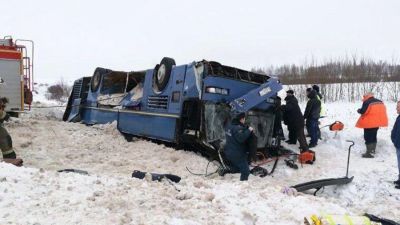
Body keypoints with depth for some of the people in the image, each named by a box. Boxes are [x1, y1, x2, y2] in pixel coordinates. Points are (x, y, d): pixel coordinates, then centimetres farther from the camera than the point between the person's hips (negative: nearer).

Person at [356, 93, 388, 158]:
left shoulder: (367, 102, -15)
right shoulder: (380, 102, 12)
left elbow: (363, 111, -20)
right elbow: (382, 111, 17)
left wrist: (359, 110, 0)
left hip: (369, 123, -8)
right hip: (377, 122, 8)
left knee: (368, 137, -3)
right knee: (373, 136, 20)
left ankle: (369, 153, -5)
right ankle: (372, 150, 28)